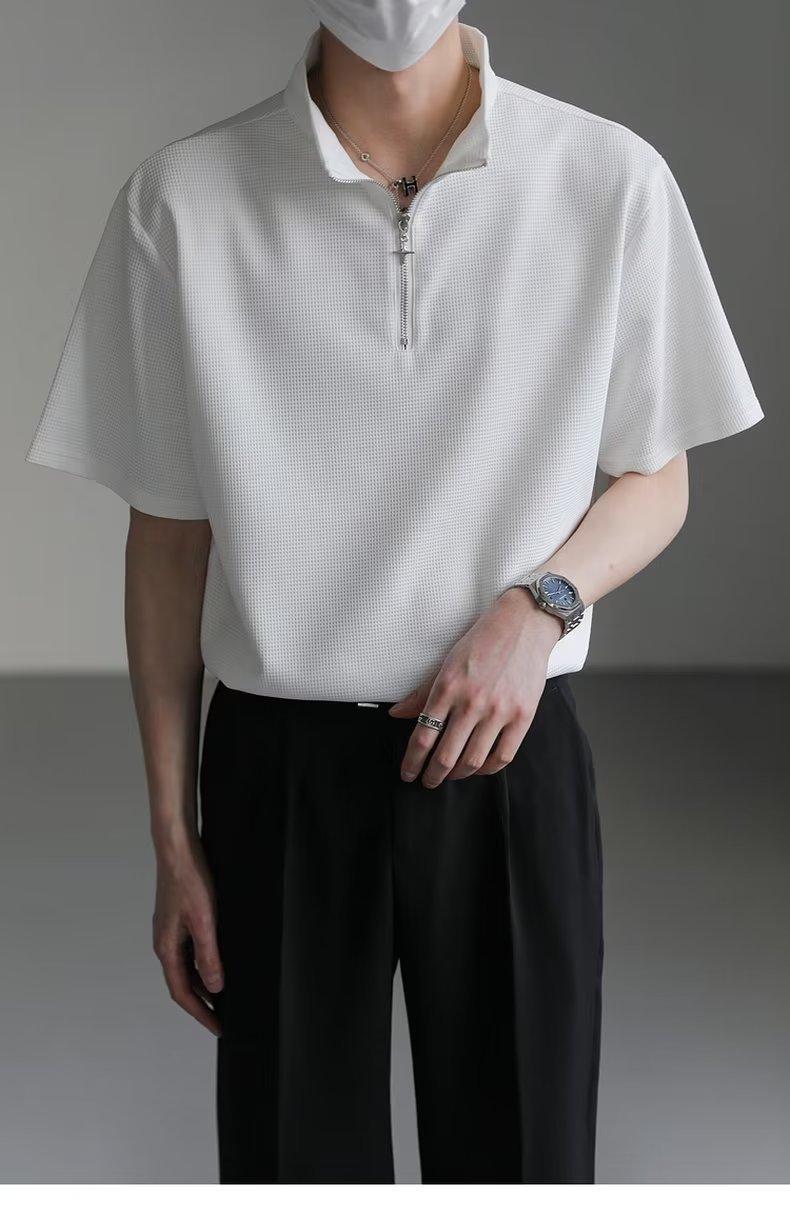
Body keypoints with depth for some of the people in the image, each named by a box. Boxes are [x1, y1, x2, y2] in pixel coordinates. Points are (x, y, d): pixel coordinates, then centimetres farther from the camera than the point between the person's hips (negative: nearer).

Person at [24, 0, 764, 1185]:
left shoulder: (612, 180, -7)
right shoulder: (182, 197, -6)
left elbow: (657, 482, 6)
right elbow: (169, 533, 1)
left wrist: (536, 609, -14)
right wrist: (173, 837, 3)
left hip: (509, 761, 0)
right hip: (280, 770, 0)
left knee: (522, 1142, 11)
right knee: (289, 1144, 11)